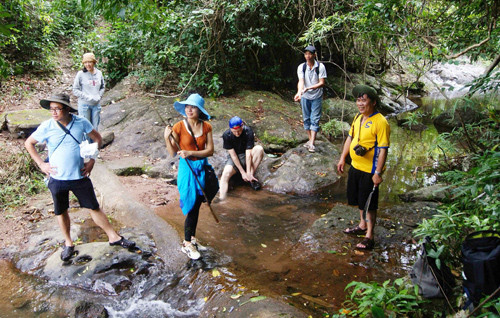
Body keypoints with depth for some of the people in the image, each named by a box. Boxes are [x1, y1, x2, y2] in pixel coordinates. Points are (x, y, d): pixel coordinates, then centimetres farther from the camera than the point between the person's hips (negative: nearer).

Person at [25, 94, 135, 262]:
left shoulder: (81, 123, -10)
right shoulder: (47, 127, -11)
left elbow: (98, 138, 6)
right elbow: (28, 143, 4)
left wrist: (92, 160, -2)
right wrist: (41, 164, -3)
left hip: (80, 176, 0)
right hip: (57, 179, 0)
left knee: (94, 208, 8)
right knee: (61, 212, 14)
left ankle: (113, 237, 21)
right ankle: (68, 243, 34)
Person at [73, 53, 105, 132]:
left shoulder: (99, 73, 2)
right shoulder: (81, 74, -9)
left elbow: (102, 87, 15)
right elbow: (75, 90, -7)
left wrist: (99, 96, -2)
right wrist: (87, 97, -16)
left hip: (96, 104, 4)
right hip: (84, 104, -3)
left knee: (95, 127, 12)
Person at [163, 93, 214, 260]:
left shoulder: (206, 127, -1)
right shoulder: (179, 127, -9)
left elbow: (210, 150, -8)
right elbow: (173, 153, -7)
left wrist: (191, 153, -20)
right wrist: (167, 138, -23)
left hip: (202, 167, 4)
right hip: (187, 169, -4)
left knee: (197, 205, 13)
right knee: (193, 206, -3)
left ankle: (191, 237, 31)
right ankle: (187, 244, 12)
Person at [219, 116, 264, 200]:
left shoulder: (248, 132, -20)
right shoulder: (226, 135, -19)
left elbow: (248, 153, -22)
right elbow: (233, 155, -16)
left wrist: (248, 173, -27)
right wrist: (242, 172, -19)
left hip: (246, 157, 1)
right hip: (234, 159, 0)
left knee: (259, 148, -30)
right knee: (226, 174, -31)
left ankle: (252, 177, -18)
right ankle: (221, 199, -38)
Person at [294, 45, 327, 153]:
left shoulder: (320, 67, -11)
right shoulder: (301, 67, -5)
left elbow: (322, 83, -14)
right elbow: (301, 81, -17)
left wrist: (308, 88, -27)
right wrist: (299, 92, -37)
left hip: (316, 97, -3)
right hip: (305, 97, 3)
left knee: (314, 119, -6)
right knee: (306, 119, 10)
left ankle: (312, 143, -7)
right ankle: (310, 140, 24)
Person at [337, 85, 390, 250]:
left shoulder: (380, 122, -20)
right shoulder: (358, 117, 5)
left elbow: (383, 150, -21)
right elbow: (350, 138, 16)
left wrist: (378, 173, -22)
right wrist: (342, 158, 15)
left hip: (370, 171, -8)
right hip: (355, 167, 8)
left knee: (369, 204, 3)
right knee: (359, 199, 22)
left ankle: (369, 236, 16)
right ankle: (362, 225, 42)